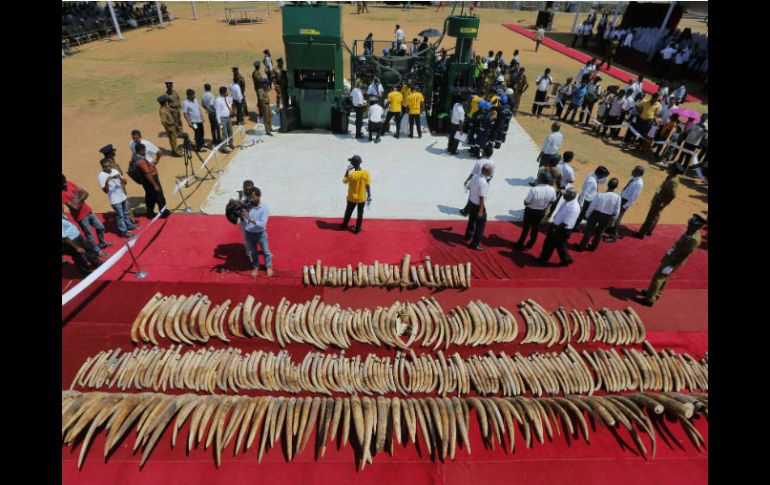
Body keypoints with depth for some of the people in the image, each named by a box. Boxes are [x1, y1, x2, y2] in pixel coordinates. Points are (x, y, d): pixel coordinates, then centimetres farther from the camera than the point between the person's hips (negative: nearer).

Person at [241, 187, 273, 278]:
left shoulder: (264, 208, -20)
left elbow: (262, 224, -30)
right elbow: (243, 222, -7)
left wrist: (249, 218, -38)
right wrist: (242, 216, -29)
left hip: (261, 234, -3)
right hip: (249, 233, 3)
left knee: (266, 251, 19)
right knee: (253, 252, 23)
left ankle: (269, 266, 43)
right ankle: (255, 267, 46)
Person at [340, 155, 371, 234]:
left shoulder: (351, 174, -23)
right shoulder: (366, 173, -18)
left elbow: (344, 181, -3)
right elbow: (368, 186, -11)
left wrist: (347, 171, 3)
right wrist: (369, 196, 2)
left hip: (352, 198, -1)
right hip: (362, 198, 1)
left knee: (348, 212, 22)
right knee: (360, 214, 20)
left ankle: (344, 225, 43)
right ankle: (357, 229, 32)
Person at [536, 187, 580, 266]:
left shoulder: (574, 207, -28)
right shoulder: (567, 202, 2)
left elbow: (566, 223, -28)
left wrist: (555, 228, -22)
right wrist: (553, 224, 15)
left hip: (563, 230, -9)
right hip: (557, 227, 9)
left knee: (560, 246, 11)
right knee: (548, 243, 17)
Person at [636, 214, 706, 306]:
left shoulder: (693, 239, -31)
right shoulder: (692, 232, -1)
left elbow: (684, 256, -27)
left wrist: (670, 266, -21)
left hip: (673, 261, -9)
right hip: (672, 258, 9)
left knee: (658, 278, 0)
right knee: (664, 278, 24)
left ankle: (650, 299, 11)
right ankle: (655, 293, 42)